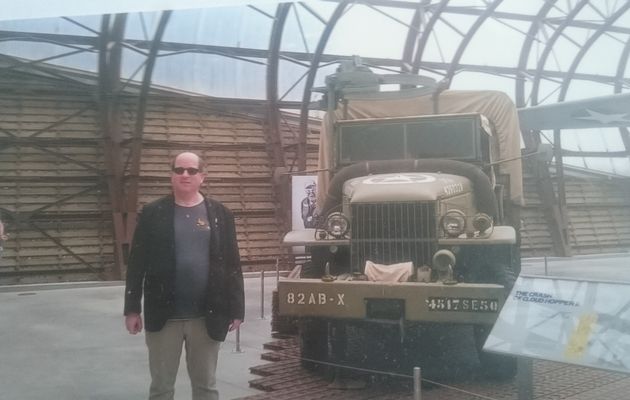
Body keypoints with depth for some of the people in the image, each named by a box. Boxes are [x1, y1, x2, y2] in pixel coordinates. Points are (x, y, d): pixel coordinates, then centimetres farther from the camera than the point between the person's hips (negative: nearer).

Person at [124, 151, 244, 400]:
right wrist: (132, 308, -2)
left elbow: (232, 265, 2)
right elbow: (137, 264, 1)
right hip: (163, 315, 0)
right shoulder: (153, 213, 1)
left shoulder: (220, 214, 2)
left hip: (207, 316, 1)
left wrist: (236, 309, 0)